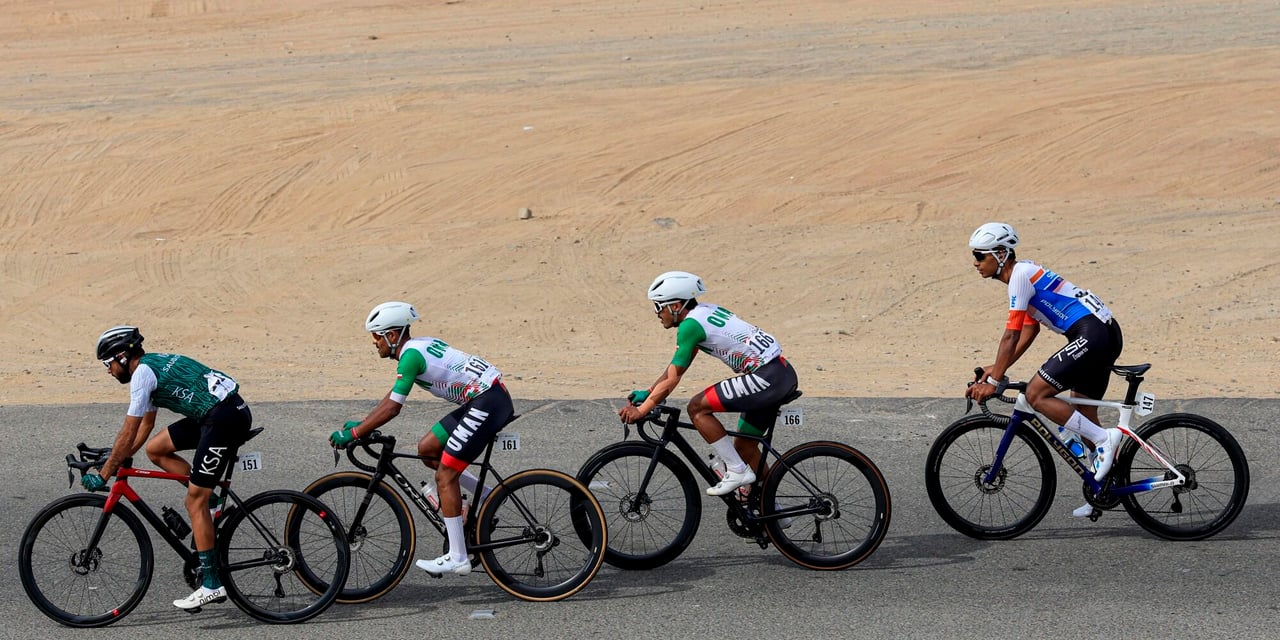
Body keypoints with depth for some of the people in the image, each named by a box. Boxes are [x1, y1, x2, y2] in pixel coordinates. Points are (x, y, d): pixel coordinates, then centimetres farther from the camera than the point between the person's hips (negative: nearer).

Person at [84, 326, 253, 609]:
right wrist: (118, 459, 28)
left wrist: (103, 476, -3)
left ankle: (212, 585, -6)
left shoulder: (142, 373, -9)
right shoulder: (153, 366, 20)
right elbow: (146, 425, 30)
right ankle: (209, 500, 12)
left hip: (226, 418, -10)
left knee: (195, 500, -7)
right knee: (155, 449, 14)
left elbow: (128, 434, -9)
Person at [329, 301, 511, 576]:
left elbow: (392, 409, -16)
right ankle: (489, 497, 18)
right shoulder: (419, 345, 16)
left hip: (488, 403, -10)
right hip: (482, 399, 10)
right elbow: (391, 397, 24)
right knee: (427, 450, 15)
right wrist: (361, 423, 22)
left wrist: (352, 434, -9)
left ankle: (457, 558, -4)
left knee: (445, 476, -6)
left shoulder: (411, 354, -14)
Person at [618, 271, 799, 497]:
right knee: (744, 447, 18)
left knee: (697, 408, -8)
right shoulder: (705, 311, 16)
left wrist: (641, 411, -5)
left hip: (766, 377, -10)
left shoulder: (690, 324, -12)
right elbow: (677, 365, 23)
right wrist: (647, 393, 20)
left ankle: (737, 471, -4)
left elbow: (671, 380, -11)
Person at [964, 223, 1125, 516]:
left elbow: (1011, 335, -13)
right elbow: (1029, 331, 24)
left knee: (1036, 394, -12)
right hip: (1108, 334, 10)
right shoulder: (1026, 272, 20)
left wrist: (993, 380, -10)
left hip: (1090, 336, -10)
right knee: (1083, 416, 16)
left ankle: (1104, 438, -12)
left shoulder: (1021, 274, -10)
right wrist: (998, 368, 18)